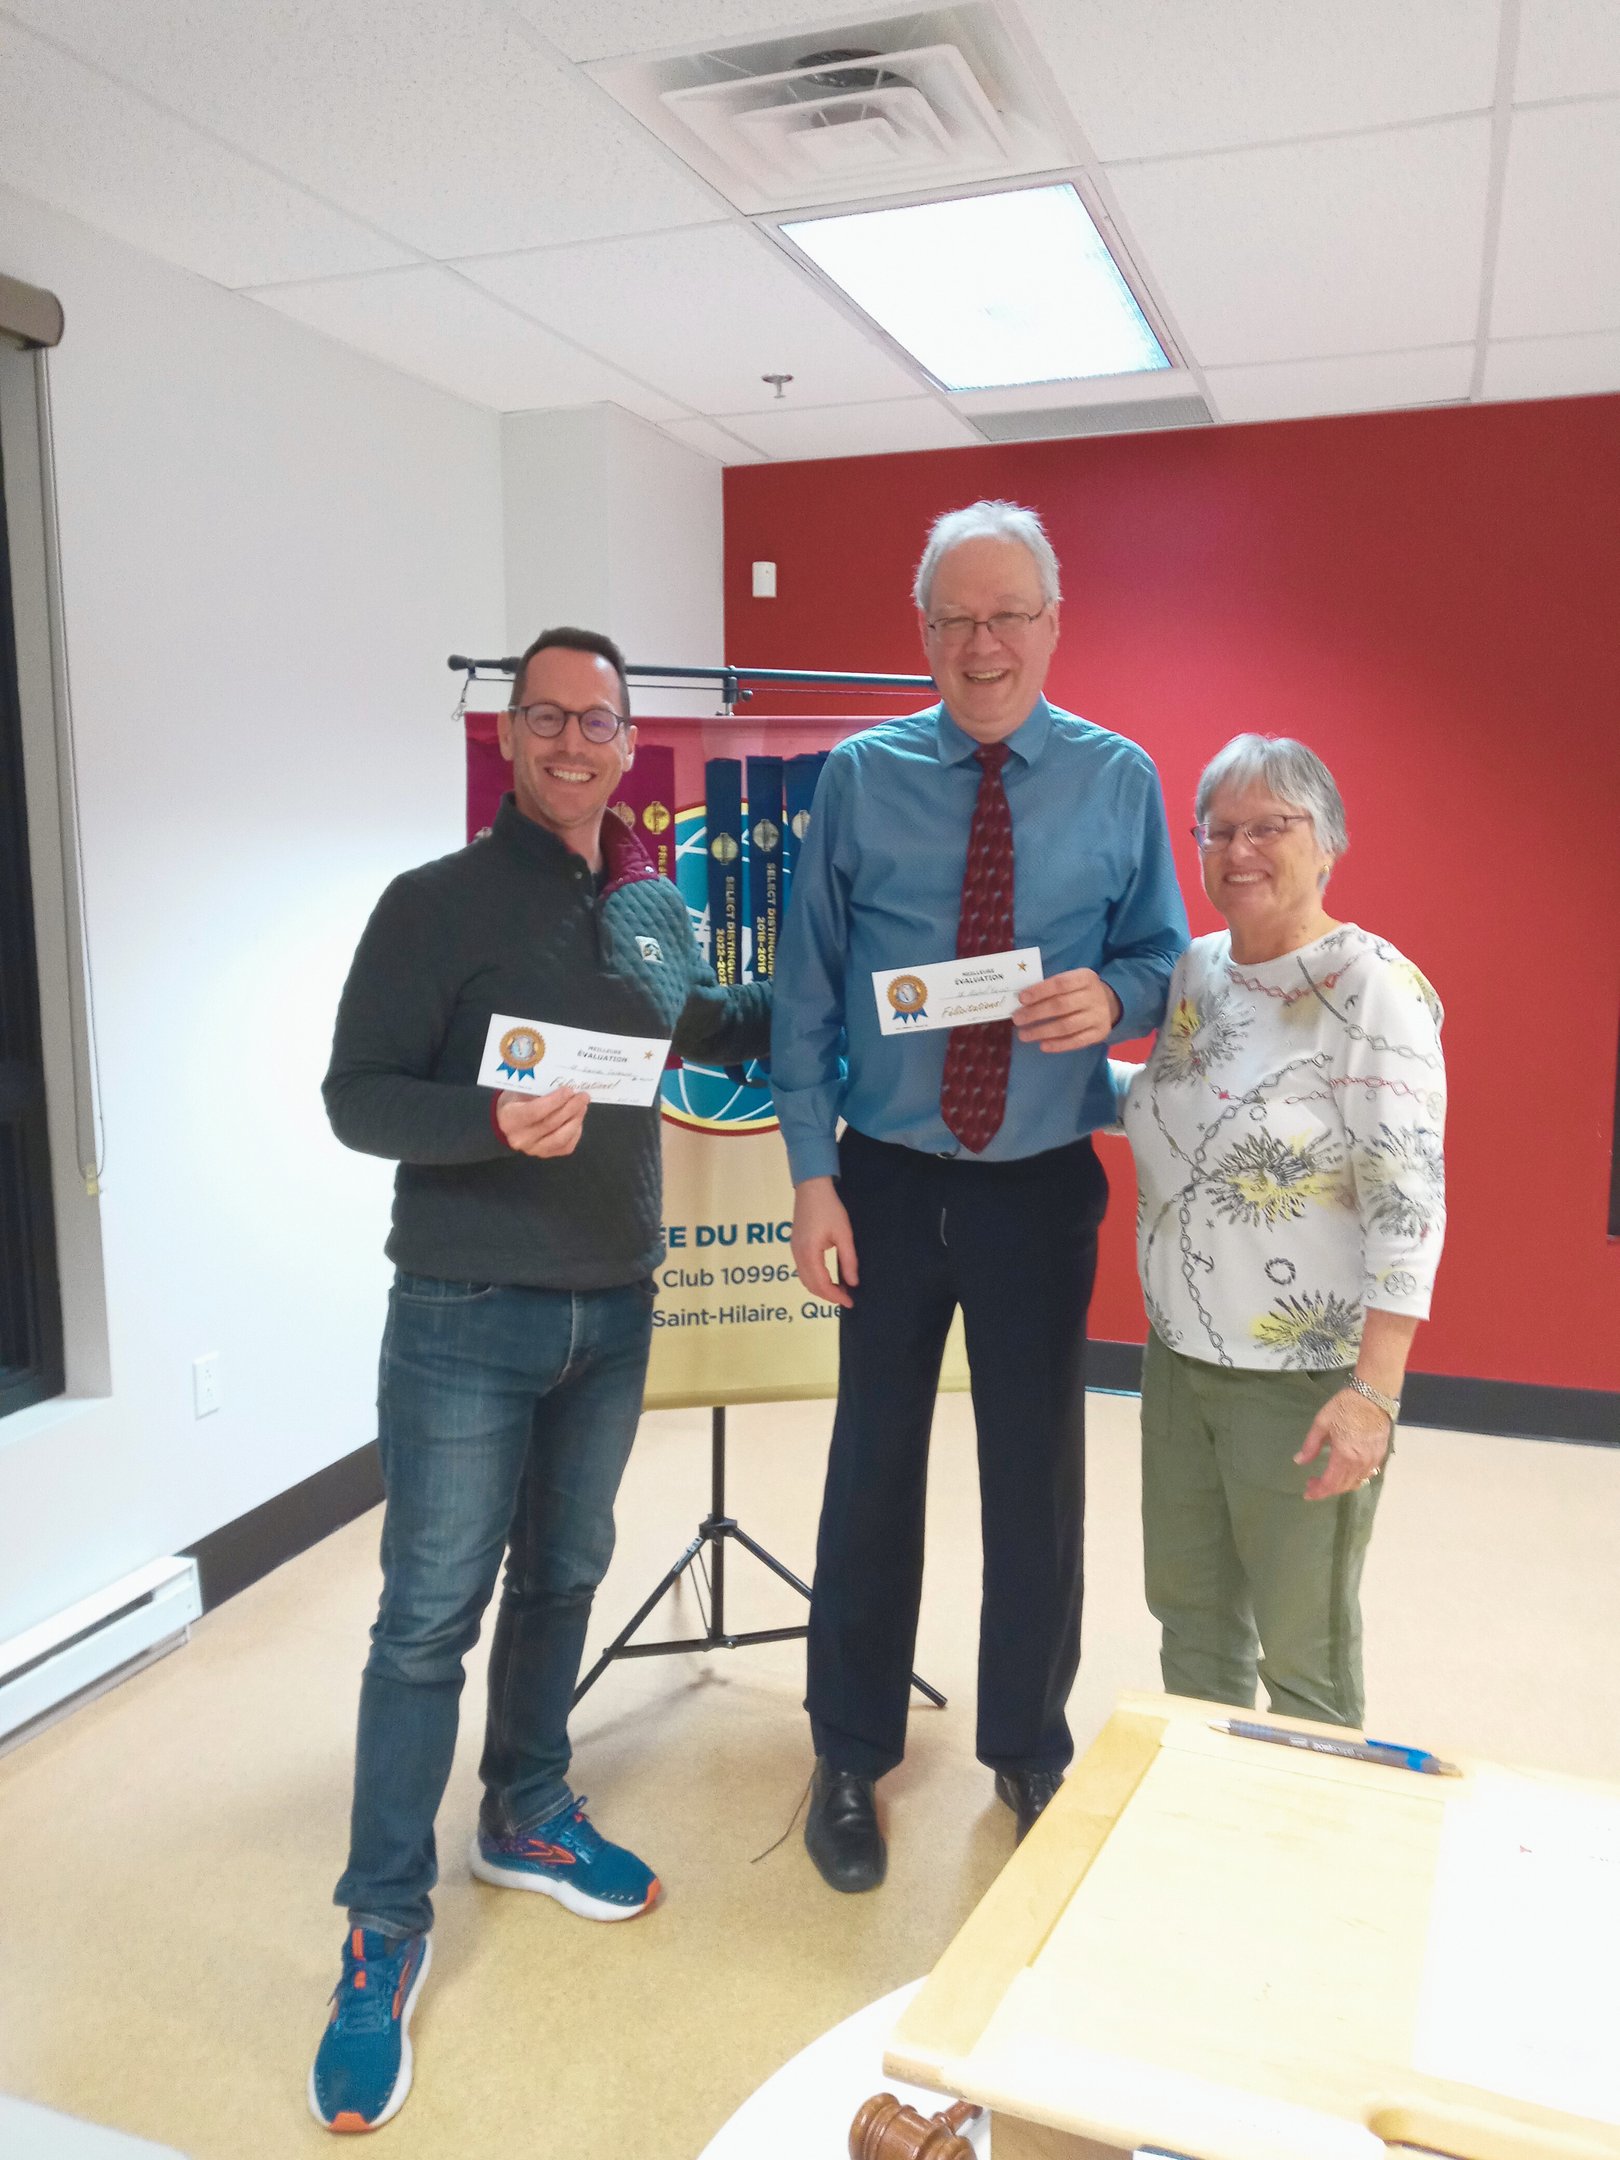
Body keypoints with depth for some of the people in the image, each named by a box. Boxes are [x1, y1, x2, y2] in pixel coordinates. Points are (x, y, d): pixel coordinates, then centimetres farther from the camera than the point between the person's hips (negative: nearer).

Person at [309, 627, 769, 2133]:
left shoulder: (658, 913, 8)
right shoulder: (435, 904, -9)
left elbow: (716, 1031, 25)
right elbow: (353, 1097, -13)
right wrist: (494, 1122, -29)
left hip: (612, 1312, 5)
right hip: (466, 1320, -5)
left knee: (564, 1574, 18)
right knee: (429, 1620, 1)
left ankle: (527, 1817, 39)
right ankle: (384, 1929, 17)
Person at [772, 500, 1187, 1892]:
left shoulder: (1120, 781, 0)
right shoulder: (859, 779, -2)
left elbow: (1164, 963, 4)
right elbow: (806, 990, -1)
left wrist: (1110, 997, -20)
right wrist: (813, 1175, -7)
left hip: (1044, 1185, 1)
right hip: (891, 1180, 0)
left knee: (1038, 1475, 12)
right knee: (873, 1467, 10)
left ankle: (1029, 1752, 36)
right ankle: (851, 1759, 32)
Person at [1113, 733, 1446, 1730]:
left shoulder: (1374, 987, -15)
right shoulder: (1196, 968, 6)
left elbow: (1409, 1200, -19)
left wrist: (1373, 1393, -23)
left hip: (1308, 1380, -7)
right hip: (1179, 1354, 7)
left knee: (1303, 1652, 9)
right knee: (1191, 1615, 20)